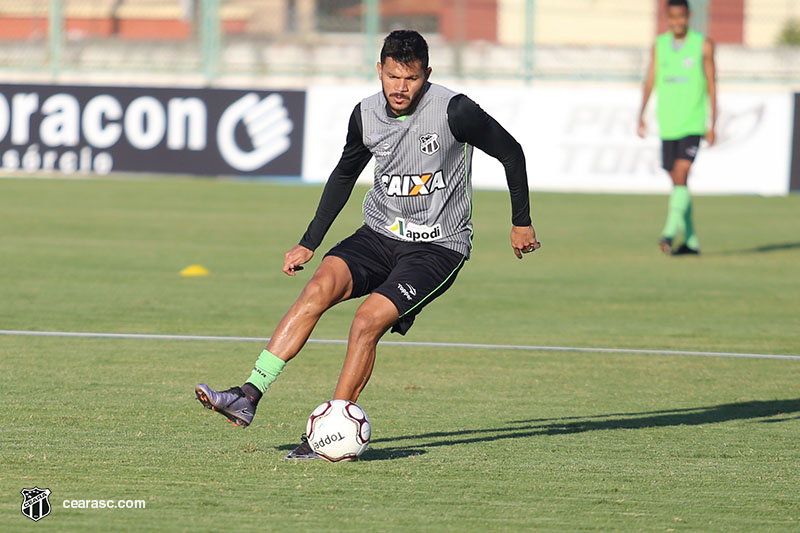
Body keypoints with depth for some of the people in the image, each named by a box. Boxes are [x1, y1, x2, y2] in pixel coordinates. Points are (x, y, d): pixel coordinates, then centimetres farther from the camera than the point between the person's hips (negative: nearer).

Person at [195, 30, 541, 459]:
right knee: (321, 286, -22)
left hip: (438, 247, -4)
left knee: (368, 320, -24)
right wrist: (309, 243, 17)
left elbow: (511, 153, -2)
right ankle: (248, 395, -29)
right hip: (379, 235, 4)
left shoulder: (454, 111, -16)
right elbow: (344, 174, 18)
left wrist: (521, 223, 8)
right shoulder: (366, 115, 0)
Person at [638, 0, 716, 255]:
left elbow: (711, 84, 2)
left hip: (692, 124, -4)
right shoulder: (659, 44, 9)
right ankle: (691, 241, 16)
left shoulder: (703, 45, 0)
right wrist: (641, 114, 1)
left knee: (680, 177, -17)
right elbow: (650, 80, 10)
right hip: (668, 126, 4)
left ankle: (669, 233, -22)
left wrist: (712, 124, -1)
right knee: (677, 182, 7)